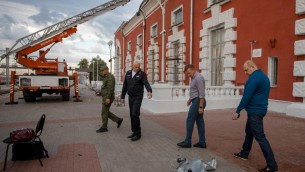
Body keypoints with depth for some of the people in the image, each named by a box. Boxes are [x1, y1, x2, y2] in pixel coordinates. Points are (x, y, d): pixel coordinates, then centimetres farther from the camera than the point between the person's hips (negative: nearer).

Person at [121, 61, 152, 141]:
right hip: (130, 97, 6)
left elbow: (146, 84, -24)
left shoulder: (142, 74, -8)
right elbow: (125, 86, 10)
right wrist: (122, 97, 11)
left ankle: (138, 134, -4)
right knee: (132, 115, 9)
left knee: (135, 114, -14)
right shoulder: (128, 73, 7)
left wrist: (149, 91, -45)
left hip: (138, 97, -6)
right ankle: (134, 132, 20)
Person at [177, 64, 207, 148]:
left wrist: (201, 106, -21)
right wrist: (190, 99, 17)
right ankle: (202, 142, 14)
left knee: (190, 121, -3)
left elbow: (202, 94, -21)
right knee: (199, 121, 10)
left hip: (198, 102, -10)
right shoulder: (194, 78, 15)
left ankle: (187, 142, 6)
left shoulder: (198, 78, -17)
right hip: (196, 101, 10)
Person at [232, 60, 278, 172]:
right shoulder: (263, 76, 14)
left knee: (260, 137, -7)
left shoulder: (254, 77, -17)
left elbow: (246, 96, -21)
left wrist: (237, 111, -16)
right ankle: (244, 154, 35)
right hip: (258, 109, 11)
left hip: (255, 111, -11)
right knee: (249, 132, 21)